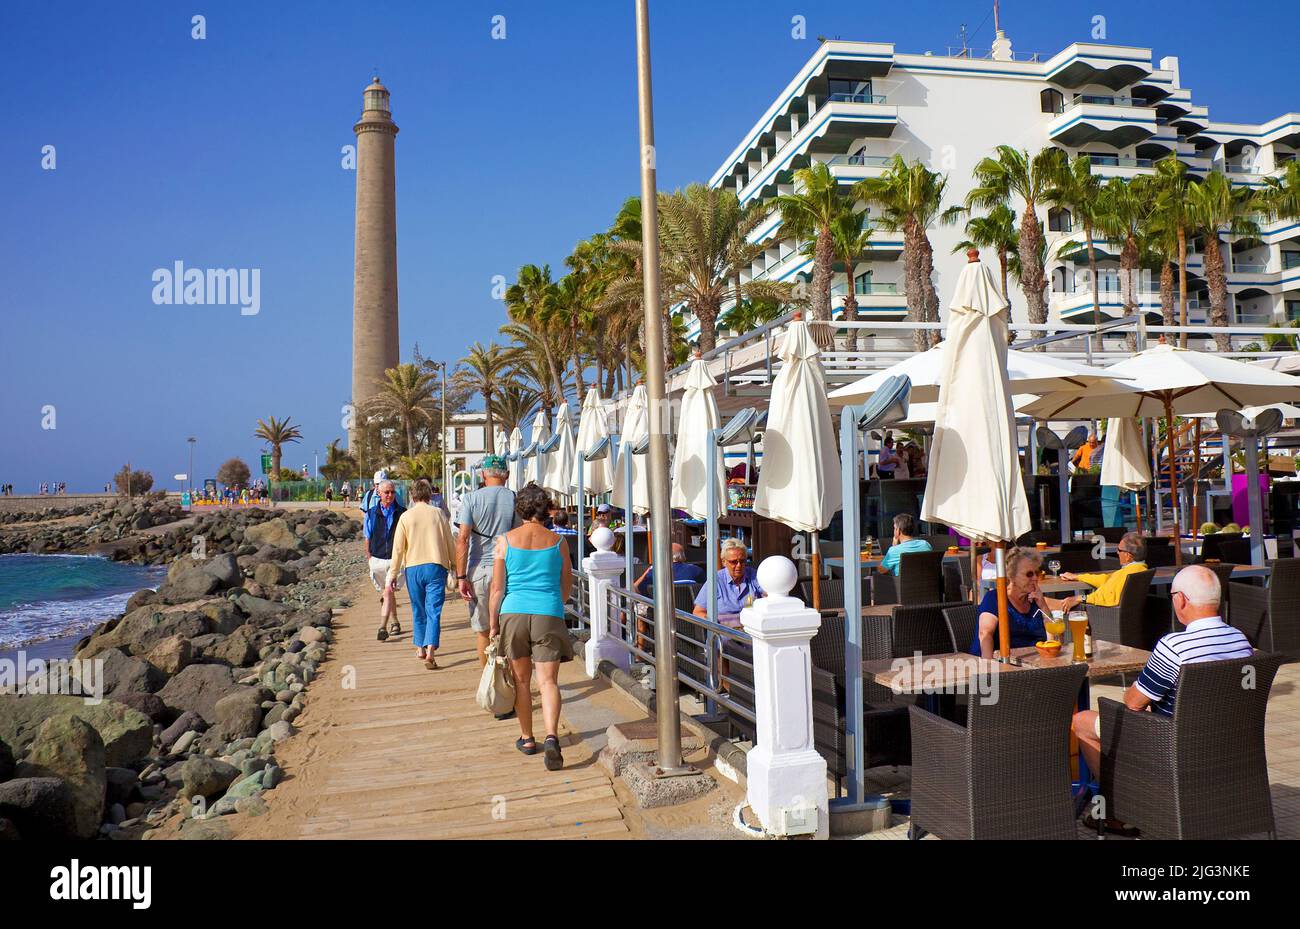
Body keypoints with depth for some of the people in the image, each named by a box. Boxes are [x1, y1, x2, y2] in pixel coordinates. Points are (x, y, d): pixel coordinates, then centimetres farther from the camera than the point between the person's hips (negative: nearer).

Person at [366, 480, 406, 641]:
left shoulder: (402, 513, 0)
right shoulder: (371, 514, 3)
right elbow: (368, 539, 9)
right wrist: (370, 560, 6)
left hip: (396, 559, -2)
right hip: (378, 559, 2)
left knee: (388, 592, -15)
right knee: (387, 593, 15)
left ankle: (383, 627, -17)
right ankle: (394, 622, 32)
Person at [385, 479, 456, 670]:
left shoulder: (406, 517, 1)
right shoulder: (438, 513, 2)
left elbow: (398, 548, 0)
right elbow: (450, 543, 6)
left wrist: (393, 574, 6)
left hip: (413, 568, 1)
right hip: (436, 566, -1)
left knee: (418, 611, 16)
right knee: (434, 611, -3)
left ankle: (420, 648, 27)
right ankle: (430, 651, -16)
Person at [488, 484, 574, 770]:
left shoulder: (505, 540, 1)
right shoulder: (558, 541, 4)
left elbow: (497, 588, 1)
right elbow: (567, 584, 15)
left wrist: (493, 622, 11)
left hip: (514, 613, 1)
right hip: (549, 615, 0)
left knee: (521, 680, 15)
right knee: (548, 681, -2)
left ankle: (527, 739, 25)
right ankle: (551, 736, -21)